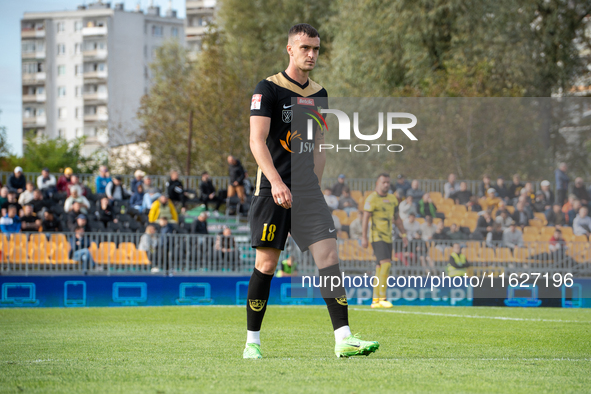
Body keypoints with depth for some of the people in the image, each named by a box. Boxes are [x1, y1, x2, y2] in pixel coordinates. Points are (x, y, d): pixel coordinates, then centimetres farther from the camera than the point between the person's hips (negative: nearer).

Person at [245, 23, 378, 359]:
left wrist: (314, 185, 13)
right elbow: (257, 140, -14)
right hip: (272, 190, -5)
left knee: (329, 254, -8)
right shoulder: (268, 89, -5)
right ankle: (252, 341, 11)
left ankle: (343, 338, -14)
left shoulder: (319, 94, 14)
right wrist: (276, 182, -26)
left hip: (307, 190, 5)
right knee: (267, 263, -2)